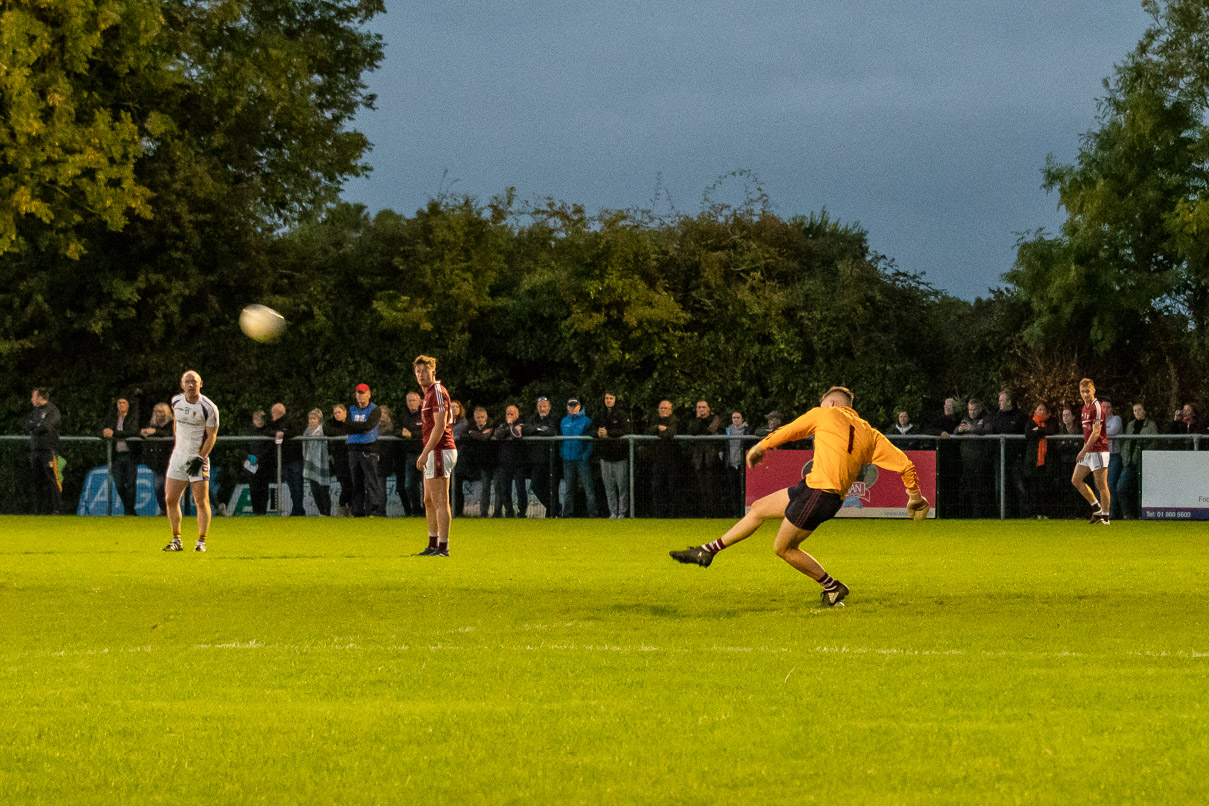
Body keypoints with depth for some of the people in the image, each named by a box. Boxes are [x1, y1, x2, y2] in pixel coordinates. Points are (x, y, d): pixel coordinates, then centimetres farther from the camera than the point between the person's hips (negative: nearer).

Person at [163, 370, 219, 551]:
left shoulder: (209, 408, -12)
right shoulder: (176, 401, 4)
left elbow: (212, 436, -10)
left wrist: (200, 458, -17)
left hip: (198, 457, -5)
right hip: (179, 455, 5)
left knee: (201, 501, -6)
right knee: (171, 499, 1)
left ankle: (201, 542, 4)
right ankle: (176, 540, 12)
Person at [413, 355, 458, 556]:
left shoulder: (438, 391, -12)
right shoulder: (429, 393, 19)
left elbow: (440, 425, -20)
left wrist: (425, 453, -21)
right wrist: (425, 454, 24)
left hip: (440, 451, -11)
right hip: (433, 454, 11)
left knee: (440, 502, -11)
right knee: (429, 501, 15)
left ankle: (443, 547, -12)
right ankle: (433, 544, 23)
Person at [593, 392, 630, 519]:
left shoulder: (621, 415, -2)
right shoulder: (600, 416, 14)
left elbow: (625, 430, -14)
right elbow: (593, 429, 6)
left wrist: (608, 433, -23)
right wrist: (598, 433, -17)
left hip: (620, 455, -4)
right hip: (605, 455, 4)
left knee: (622, 485, -4)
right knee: (609, 486, 6)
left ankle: (622, 512, 1)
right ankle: (613, 512, 11)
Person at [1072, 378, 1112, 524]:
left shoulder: (1097, 407, -14)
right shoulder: (1085, 407, 14)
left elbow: (1096, 432, -20)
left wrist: (1084, 451, -20)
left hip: (1098, 450, -10)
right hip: (1087, 451, 10)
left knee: (1101, 484, -5)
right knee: (1076, 480, 8)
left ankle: (1105, 517, 0)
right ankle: (1096, 508, 17)